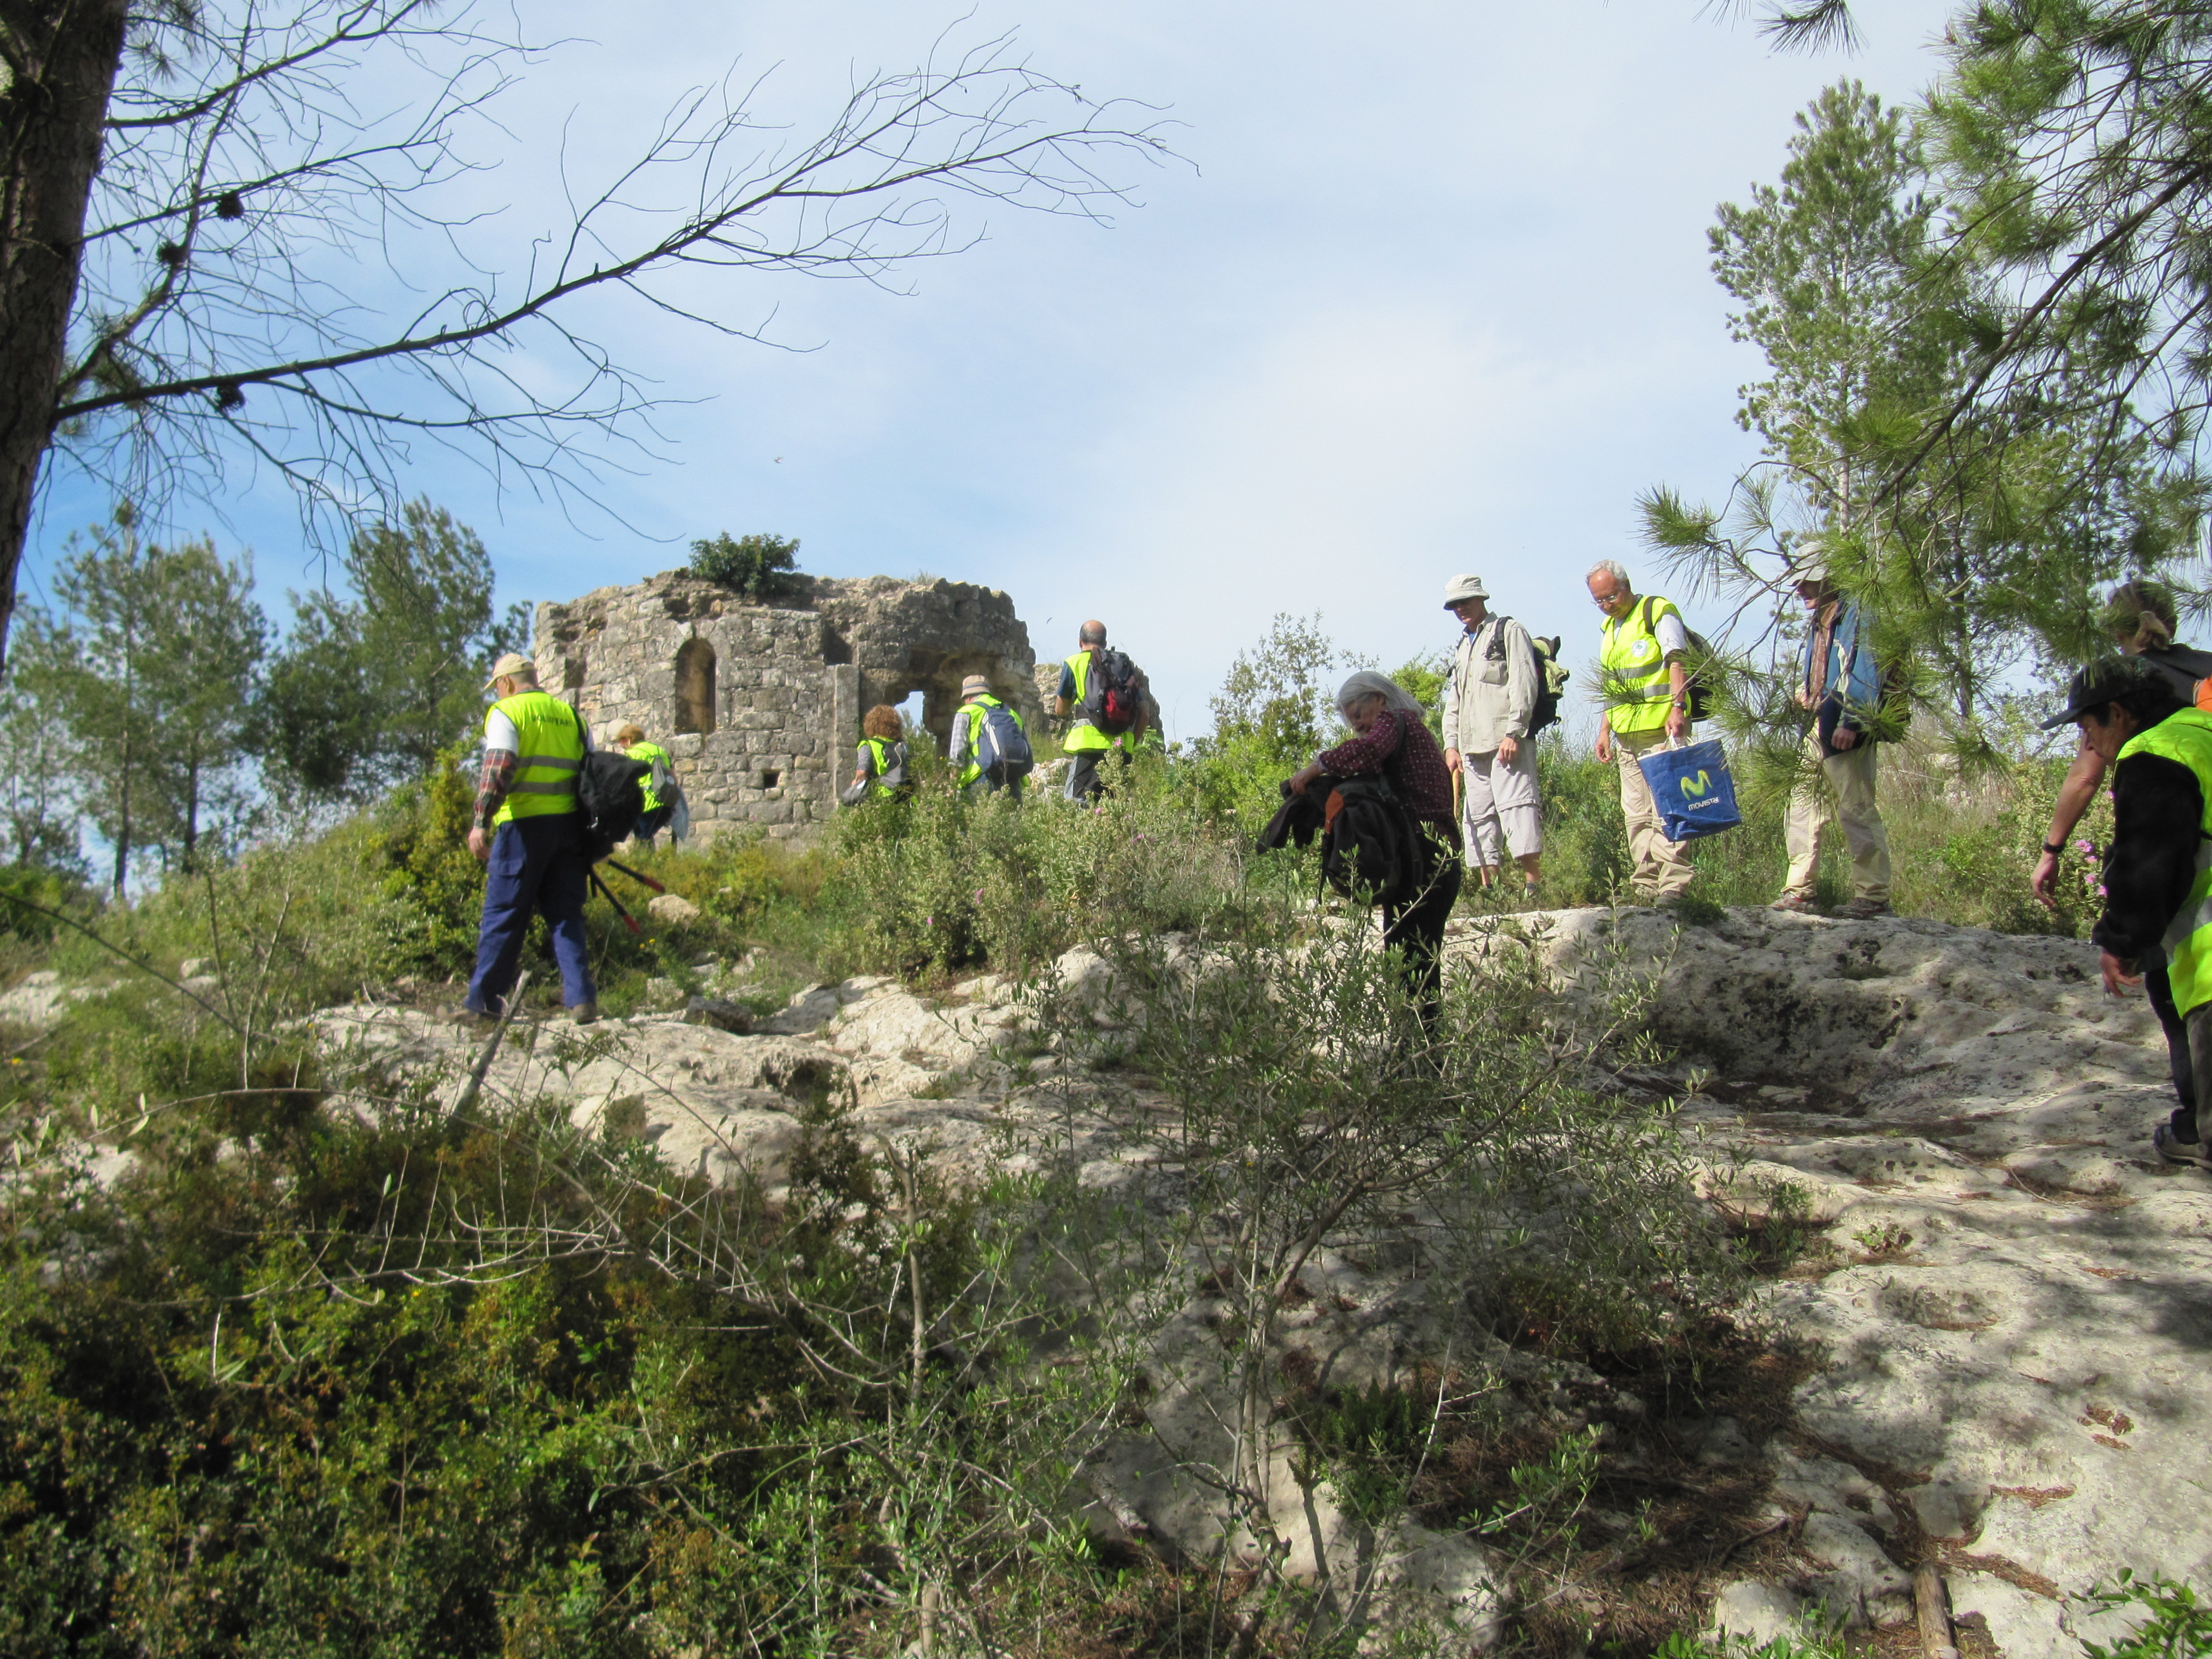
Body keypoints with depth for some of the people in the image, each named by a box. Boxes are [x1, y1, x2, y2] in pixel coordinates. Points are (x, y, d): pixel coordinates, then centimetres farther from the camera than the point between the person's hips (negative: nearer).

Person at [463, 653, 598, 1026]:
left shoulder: (507, 712, 0)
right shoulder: (571, 715, 18)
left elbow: (498, 770, -14)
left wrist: (480, 821, -16)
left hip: (524, 824, -5)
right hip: (569, 824, 5)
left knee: (503, 915, 3)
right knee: (566, 917, 8)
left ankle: (484, 999, 9)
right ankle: (581, 999, -2)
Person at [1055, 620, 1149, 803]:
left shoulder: (1074, 663, 8)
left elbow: (1060, 710, 14)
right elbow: (1143, 710, 13)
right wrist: (1132, 743, 19)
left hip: (1089, 742, -4)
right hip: (1121, 745, 4)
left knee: (1077, 801, -5)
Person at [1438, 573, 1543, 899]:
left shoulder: (1509, 631, 4)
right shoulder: (1461, 647, 26)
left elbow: (1524, 683, -7)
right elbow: (1453, 701, 27)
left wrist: (1514, 733, -16)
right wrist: (1451, 744, 14)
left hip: (1506, 742, -8)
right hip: (1472, 747, 8)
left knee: (1516, 805, -16)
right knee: (1479, 815, 4)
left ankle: (1533, 883, -19)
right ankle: (1489, 889, 5)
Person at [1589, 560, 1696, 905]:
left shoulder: (1658, 611, -1)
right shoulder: (1610, 627, 22)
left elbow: (1677, 661, -12)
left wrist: (1677, 708, -25)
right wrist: (1604, 730, 20)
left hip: (1662, 730, -8)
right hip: (1626, 735, 8)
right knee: (1636, 815, 5)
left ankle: (1673, 883, -11)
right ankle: (1646, 885, 8)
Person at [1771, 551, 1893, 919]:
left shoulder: (1856, 616, -7)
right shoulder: (1817, 621, 20)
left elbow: (1866, 674, -15)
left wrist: (1851, 722, -22)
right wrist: (1803, 691, 12)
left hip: (1846, 731, -9)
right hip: (1815, 726, 9)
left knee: (1857, 810, -7)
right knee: (1801, 803, 7)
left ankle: (1873, 896, -3)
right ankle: (1799, 890, 11)